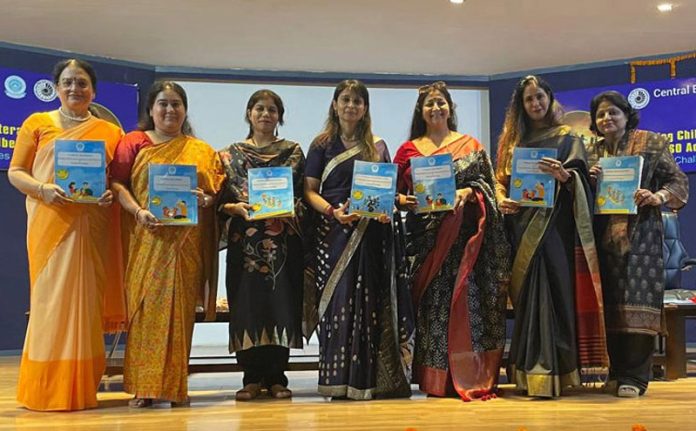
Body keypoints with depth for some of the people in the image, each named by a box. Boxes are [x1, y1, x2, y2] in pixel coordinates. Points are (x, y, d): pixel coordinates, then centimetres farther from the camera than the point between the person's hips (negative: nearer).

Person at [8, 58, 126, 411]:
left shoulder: (110, 131, 14)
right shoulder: (37, 124, 11)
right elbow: (15, 171, 7)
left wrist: (112, 194, -8)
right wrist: (42, 189, -12)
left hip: (92, 226, 1)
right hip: (50, 222, -1)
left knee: (86, 301, 1)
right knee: (52, 299, -4)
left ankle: (81, 388, 9)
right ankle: (46, 389, 4)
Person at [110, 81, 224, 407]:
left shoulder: (202, 150, 17)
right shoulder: (134, 143, 10)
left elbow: (217, 190, 13)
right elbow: (117, 183, 1)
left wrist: (205, 199, -9)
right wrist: (139, 212, -13)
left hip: (187, 240, 2)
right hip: (147, 237, -1)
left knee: (180, 306, 1)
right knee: (145, 304, -3)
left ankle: (175, 384, 10)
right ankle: (143, 385, 4)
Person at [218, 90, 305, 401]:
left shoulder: (293, 152, 11)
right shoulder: (231, 154, 11)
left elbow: (304, 195, 7)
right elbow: (221, 200, 7)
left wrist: (289, 209, -13)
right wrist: (237, 208, -13)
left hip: (283, 240, 0)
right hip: (245, 240, 0)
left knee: (280, 302, -2)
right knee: (247, 304, -2)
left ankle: (276, 377, 7)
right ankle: (253, 377, 7)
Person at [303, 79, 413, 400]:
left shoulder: (377, 147, 14)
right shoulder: (322, 145, 8)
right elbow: (310, 191, 2)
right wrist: (332, 211, -16)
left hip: (372, 232, 2)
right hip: (335, 231, -1)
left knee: (370, 300, -1)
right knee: (339, 299, -5)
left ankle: (369, 378, 5)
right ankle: (340, 379, 0)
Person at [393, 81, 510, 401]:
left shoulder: (471, 146, 13)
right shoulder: (408, 150, 15)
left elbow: (487, 184, 6)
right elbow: (394, 192, 10)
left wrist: (468, 192, -13)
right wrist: (404, 202, -10)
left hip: (462, 236, -1)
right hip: (424, 234, 1)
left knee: (464, 299, -6)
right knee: (430, 301, -3)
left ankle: (468, 376, 1)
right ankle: (434, 378, 4)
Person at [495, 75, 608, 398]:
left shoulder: (567, 138, 7)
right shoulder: (513, 141, 18)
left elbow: (580, 179, -3)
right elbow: (501, 180, 17)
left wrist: (563, 175, -24)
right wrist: (501, 200, -3)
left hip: (553, 226, -4)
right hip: (522, 228, 4)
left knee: (548, 292, -12)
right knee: (527, 295, 3)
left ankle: (546, 374, -11)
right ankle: (530, 371, 10)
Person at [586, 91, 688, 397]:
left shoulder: (651, 143, 4)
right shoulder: (590, 153, 14)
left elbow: (679, 181, 2)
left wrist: (658, 196, -18)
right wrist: (588, 180, -4)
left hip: (639, 234, -3)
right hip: (603, 236, 4)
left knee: (636, 302, -9)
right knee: (609, 304, 4)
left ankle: (634, 377, -5)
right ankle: (616, 372, 12)